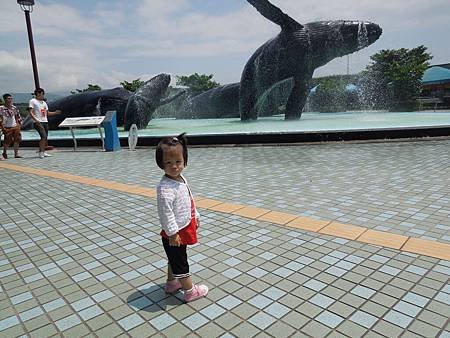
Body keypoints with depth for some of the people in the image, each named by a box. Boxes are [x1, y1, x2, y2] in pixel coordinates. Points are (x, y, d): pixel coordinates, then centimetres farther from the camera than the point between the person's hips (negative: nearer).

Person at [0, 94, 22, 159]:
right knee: (7, 141, -1)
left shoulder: (14, 108, 8)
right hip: (7, 127, -4)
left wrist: (19, 124, 8)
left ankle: (16, 154, 4)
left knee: (17, 140, -2)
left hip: (15, 126, 4)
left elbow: (18, 117, 17)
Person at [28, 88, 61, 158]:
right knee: (43, 136, -18)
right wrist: (35, 120, -22)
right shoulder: (33, 101, 0)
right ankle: (41, 152, -12)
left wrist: (55, 112, 8)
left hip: (45, 122, 7)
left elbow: (47, 113, 23)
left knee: (45, 138, 6)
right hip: (38, 122, -7)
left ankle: (43, 152, 13)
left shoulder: (44, 102, 20)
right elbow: (31, 112, -8)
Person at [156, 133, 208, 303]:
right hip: (175, 233, -9)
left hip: (185, 227, 9)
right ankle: (190, 291, 24)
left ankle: (171, 283, 45)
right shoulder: (165, 188, -29)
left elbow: (190, 200, 14)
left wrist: (195, 216, 21)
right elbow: (165, 212, -28)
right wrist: (173, 233, -24)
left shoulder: (181, 179, 1)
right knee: (180, 262, 9)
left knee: (175, 259, 26)